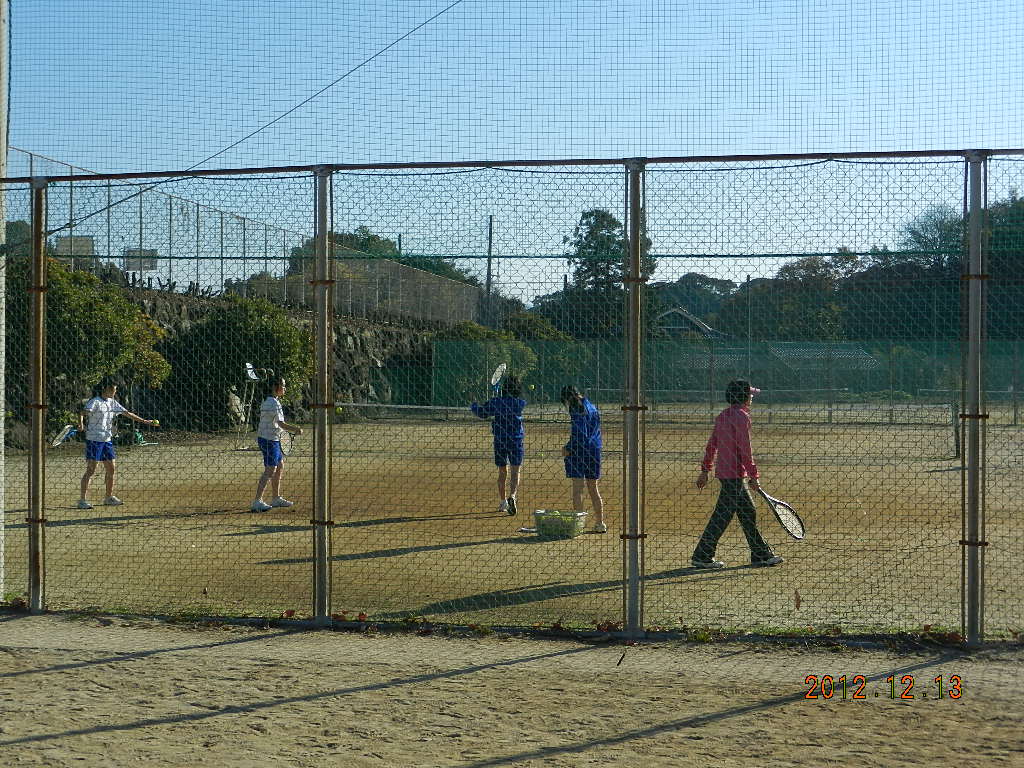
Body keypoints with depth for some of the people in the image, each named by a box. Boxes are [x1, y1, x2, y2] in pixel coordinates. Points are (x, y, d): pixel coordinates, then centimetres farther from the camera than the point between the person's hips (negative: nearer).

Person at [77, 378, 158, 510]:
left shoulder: (112, 403, 12)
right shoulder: (95, 402, -10)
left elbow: (128, 413, 16)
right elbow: (82, 412, -22)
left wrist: (145, 421, 15)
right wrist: (81, 424, -42)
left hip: (107, 440, 8)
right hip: (94, 439, -8)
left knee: (111, 469, 10)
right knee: (91, 470, -7)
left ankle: (109, 497, 23)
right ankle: (82, 500, -4)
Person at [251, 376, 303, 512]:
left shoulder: (268, 402, 13)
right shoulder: (273, 403, -19)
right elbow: (281, 424, -23)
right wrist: (296, 430, -15)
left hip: (273, 440, 11)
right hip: (269, 440, -11)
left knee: (280, 467, 18)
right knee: (270, 470, -11)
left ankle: (276, 498, 27)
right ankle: (257, 501, -14)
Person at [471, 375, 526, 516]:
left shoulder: (496, 402, -6)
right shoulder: (520, 403, -5)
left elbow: (482, 413, 4)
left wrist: (473, 405, 22)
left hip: (500, 441, 2)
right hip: (516, 440, -2)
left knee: (502, 472, 14)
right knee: (515, 472, -1)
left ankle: (503, 503, 20)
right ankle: (512, 496, -25)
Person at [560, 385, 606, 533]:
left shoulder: (576, 409, -11)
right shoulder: (592, 407, 14)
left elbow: (580, 434, -19)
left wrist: (568, 449, -11)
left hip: (579, 450, -8)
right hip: (595, 451, 8)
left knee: (577, 489, -5)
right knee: (593, 489, 16)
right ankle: (600, 523, 19)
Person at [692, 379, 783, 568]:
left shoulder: (722, 416, 13)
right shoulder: (741, 416, -13)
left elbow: (711, 444, 16)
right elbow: (745, 449, -17)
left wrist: (705, 470, 19)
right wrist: (753, 475, -13)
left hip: (722, 470, 10)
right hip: (734, 473, -10)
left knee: (748, 512, 14)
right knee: (722, 516, -5)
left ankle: (761, 554, 19)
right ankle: (702, 557, -1)